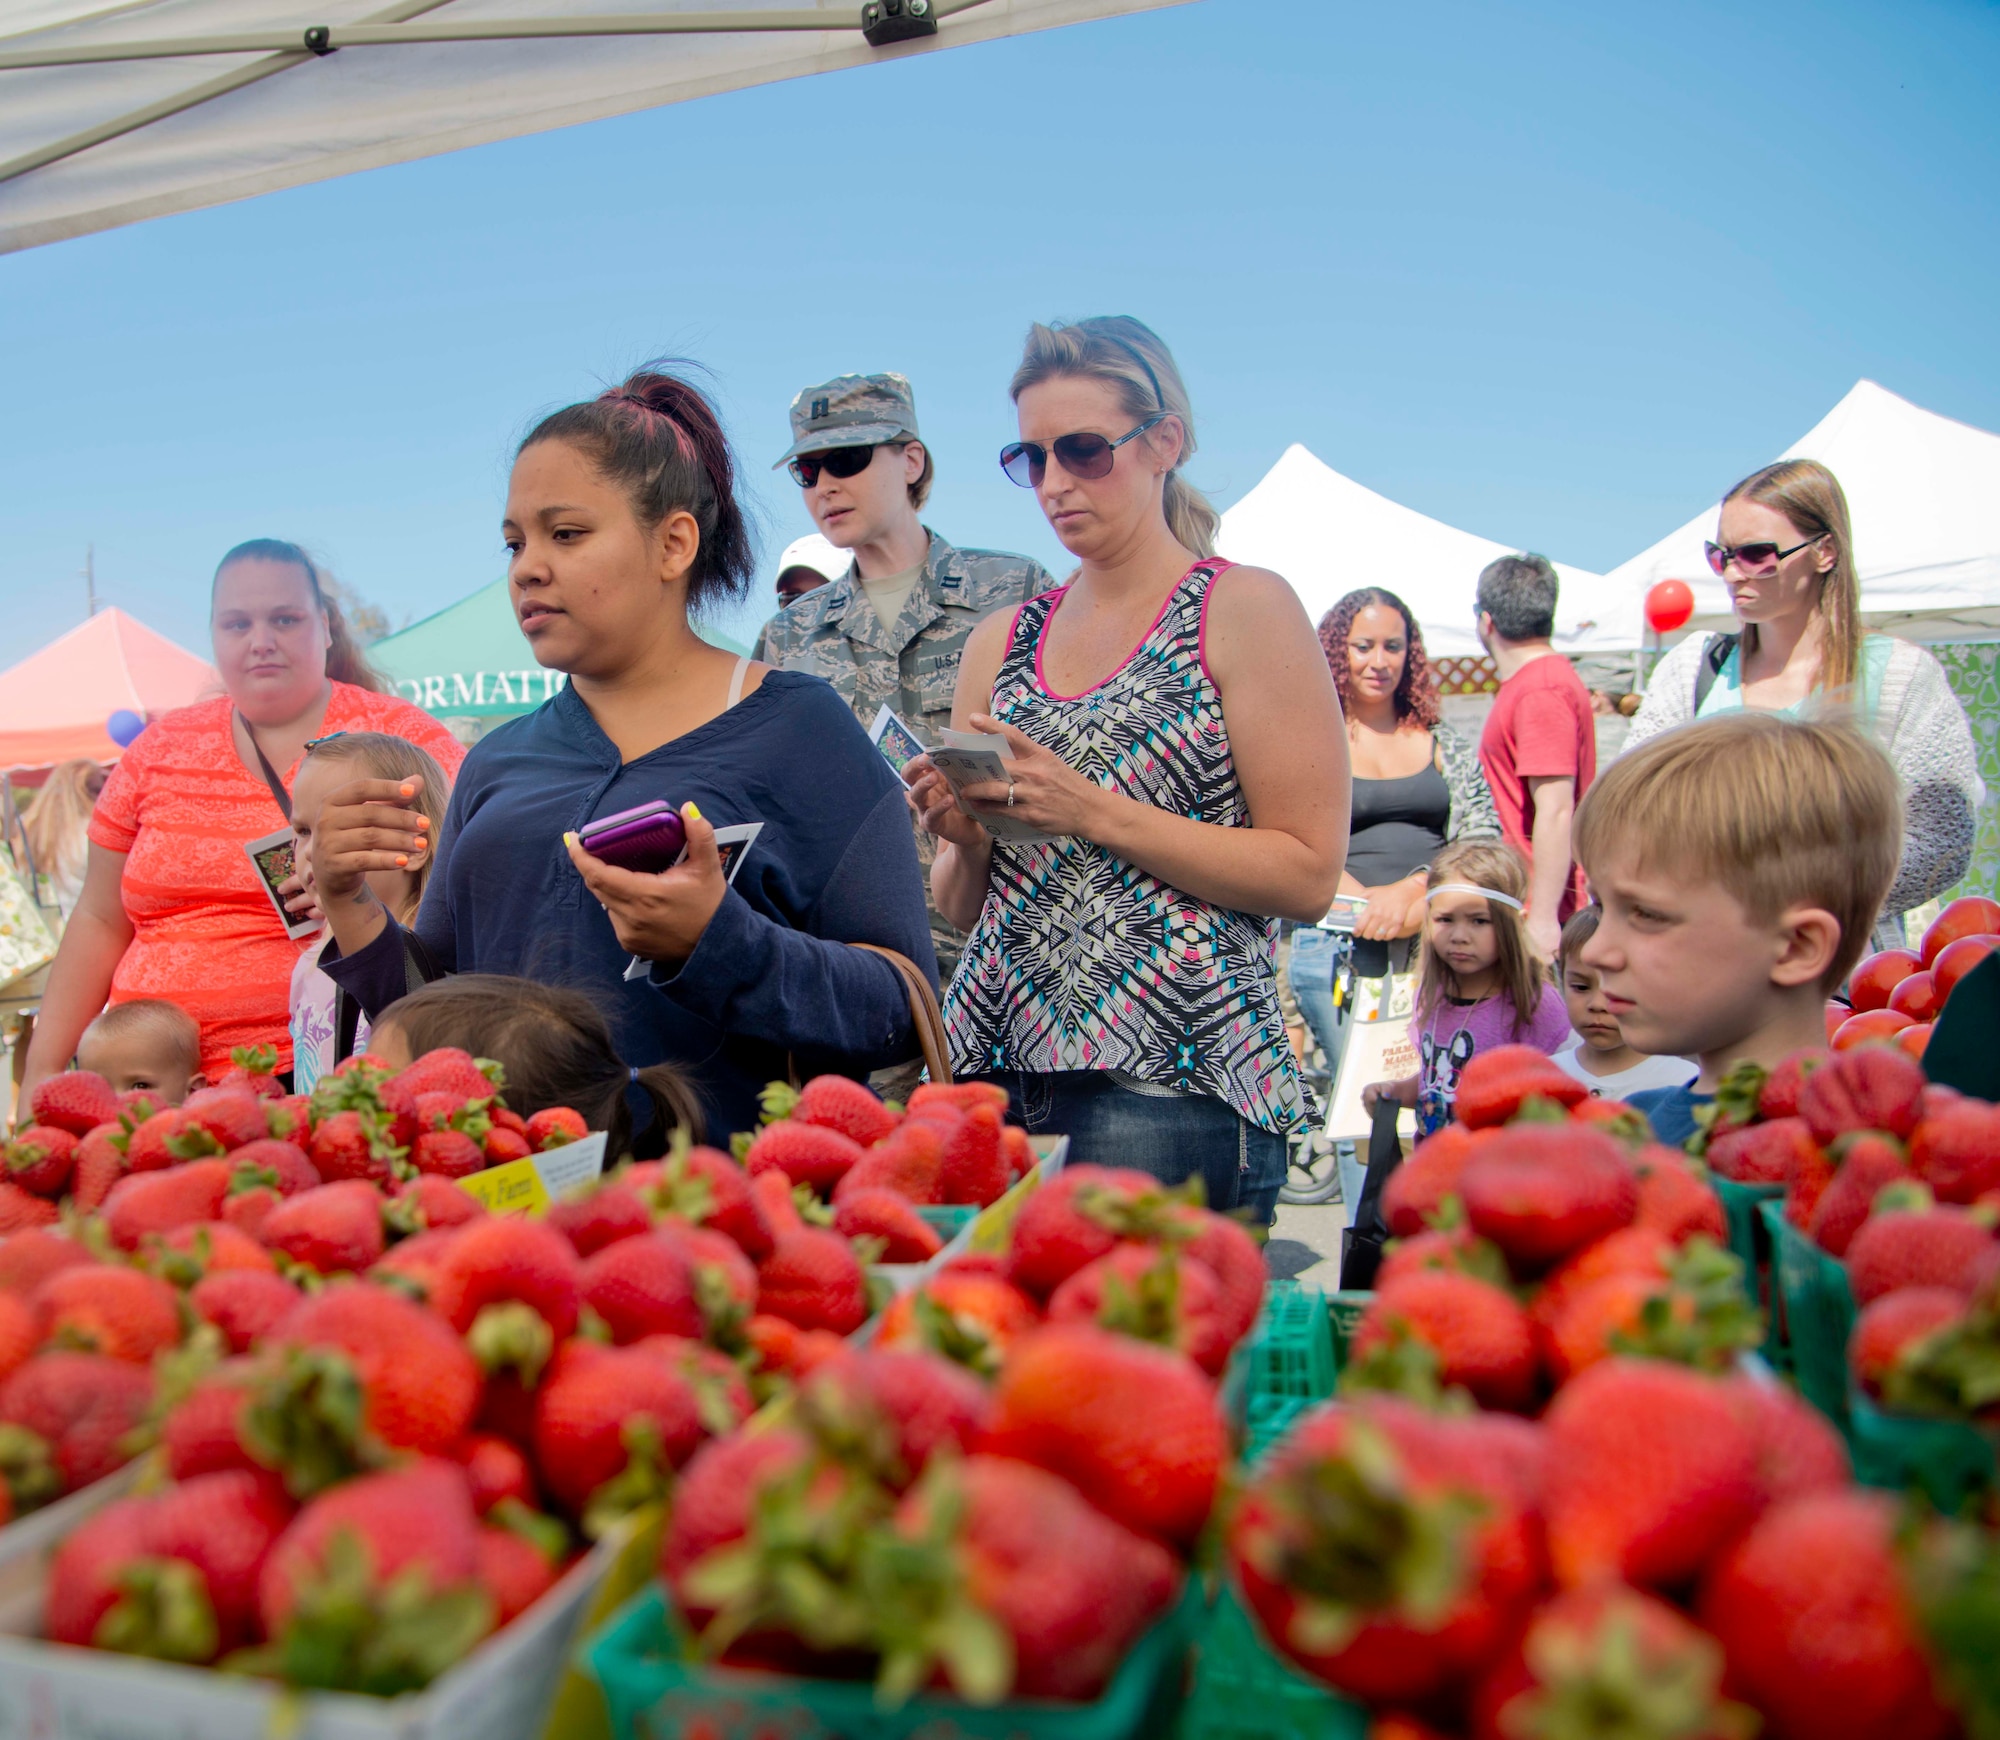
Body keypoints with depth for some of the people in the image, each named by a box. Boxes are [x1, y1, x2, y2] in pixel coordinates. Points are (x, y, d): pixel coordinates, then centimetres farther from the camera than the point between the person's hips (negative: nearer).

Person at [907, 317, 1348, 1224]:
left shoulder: (1245, 610, 0)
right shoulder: (1000, 642, 14)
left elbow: (1308, 874, -8)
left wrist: (1095, 812, -14)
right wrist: (963, 837, -4)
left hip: (1173, 1081, -4)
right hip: (995, 1069, 5)